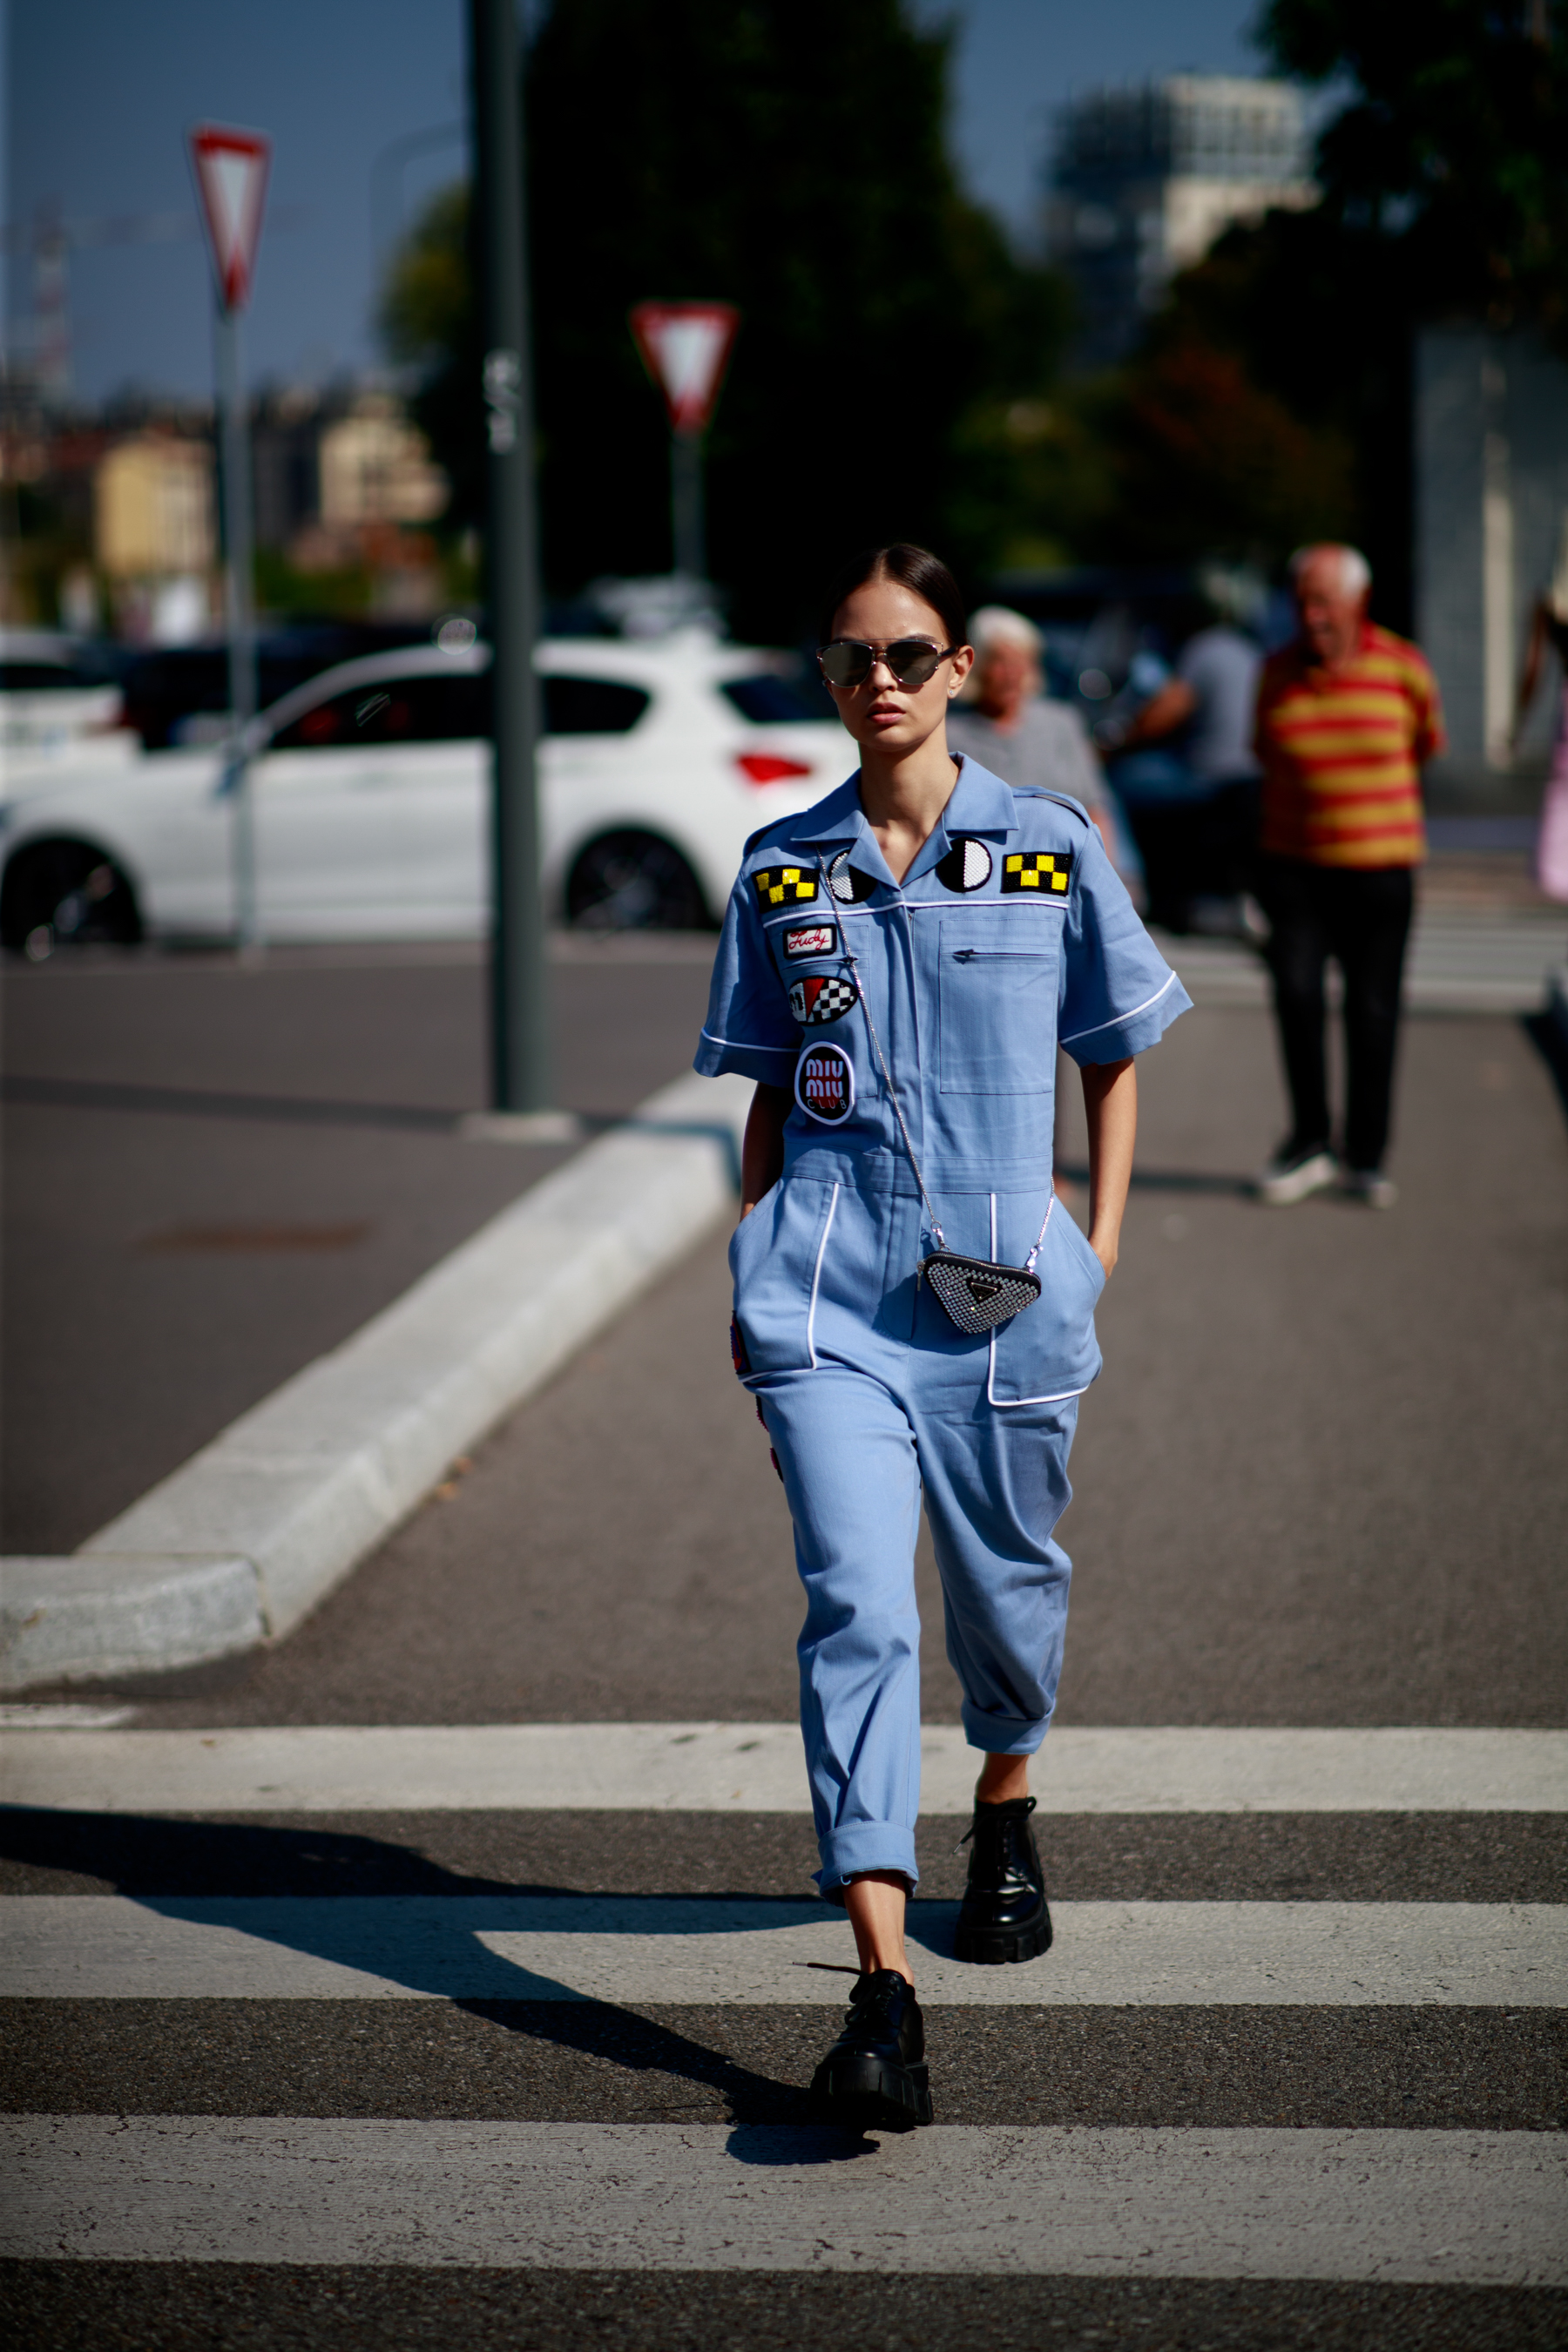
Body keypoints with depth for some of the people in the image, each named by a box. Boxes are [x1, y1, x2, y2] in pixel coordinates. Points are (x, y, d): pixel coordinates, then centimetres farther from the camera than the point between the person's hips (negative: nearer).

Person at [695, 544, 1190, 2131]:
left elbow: (1115, 1058, 12)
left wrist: (1101, 1240, 5)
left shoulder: (1052, 850, 2)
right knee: (856, 1603, -14)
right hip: (828, 1282, 0)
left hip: (1000, 1281, 0)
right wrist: (749, 1276, 10)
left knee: (1007, 1584, 15)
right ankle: (882, 1984, -20)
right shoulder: (782, 872, 7)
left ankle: (1006, 1808, 49)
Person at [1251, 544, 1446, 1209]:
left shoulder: (1402, 667, -6)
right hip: (1292, 861, 1)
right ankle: (1309, 1143, 4)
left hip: (1379, 866, -1)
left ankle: (1365, 1156, 16)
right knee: (1296, 994, -12)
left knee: (1372, 1011, 2)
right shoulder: (1278, 672, -2)